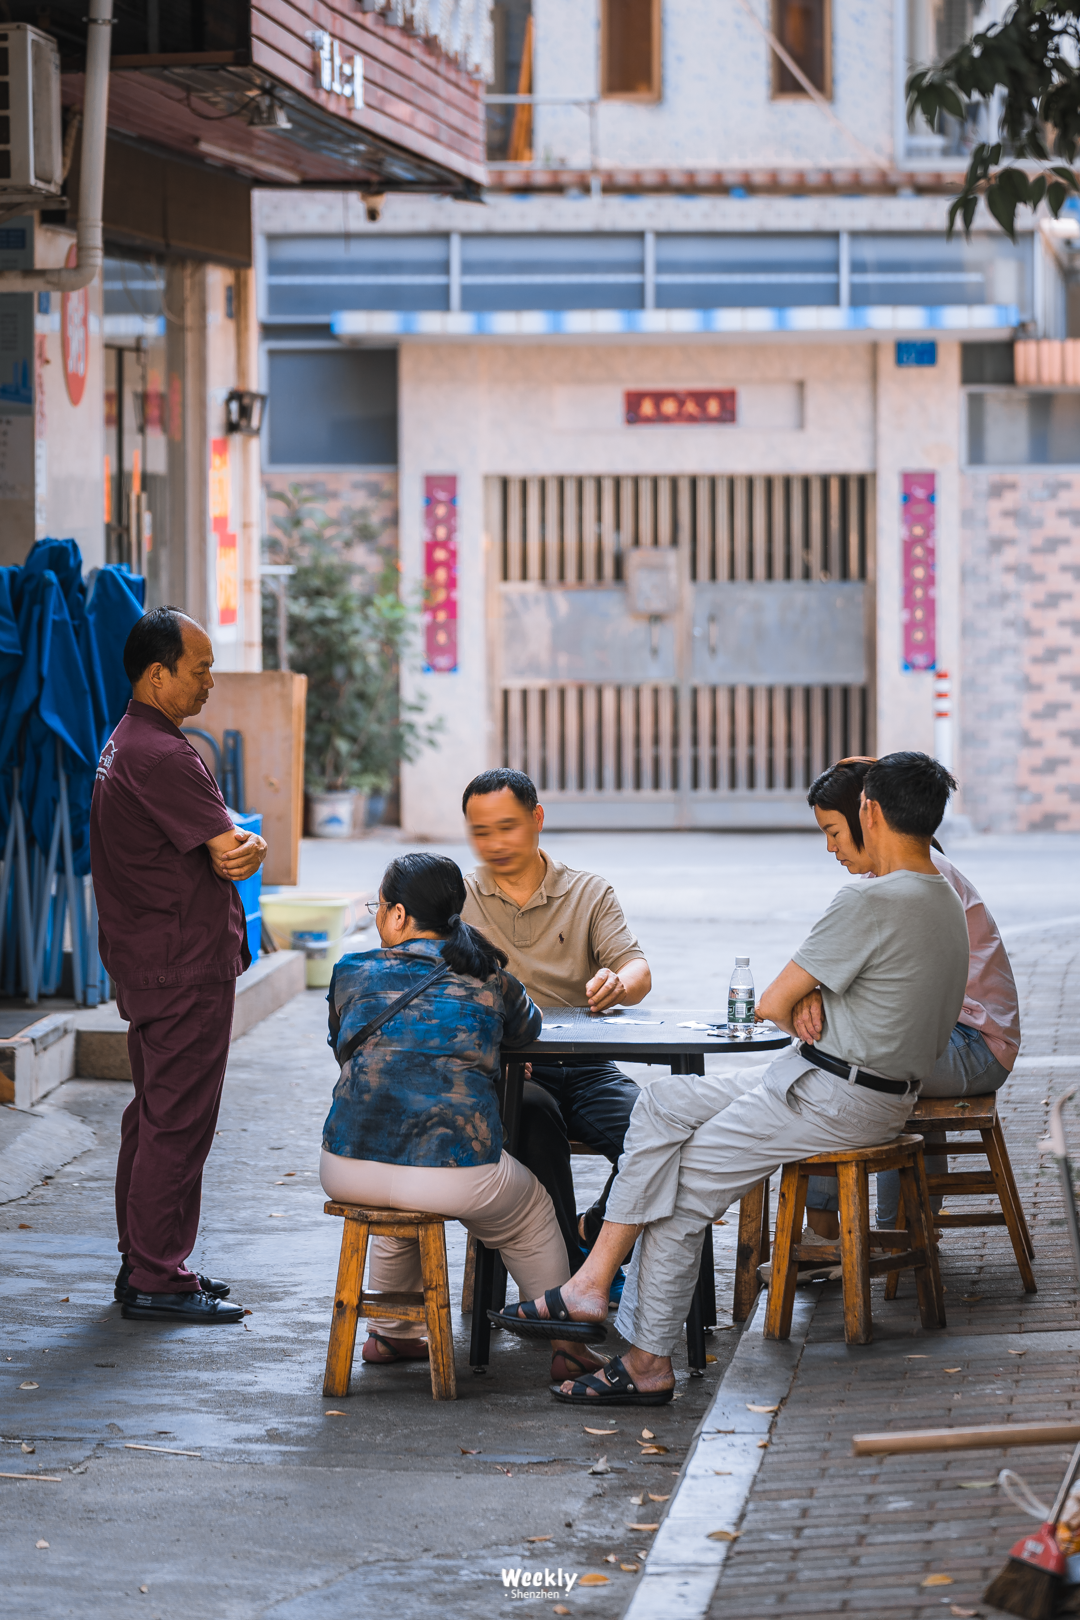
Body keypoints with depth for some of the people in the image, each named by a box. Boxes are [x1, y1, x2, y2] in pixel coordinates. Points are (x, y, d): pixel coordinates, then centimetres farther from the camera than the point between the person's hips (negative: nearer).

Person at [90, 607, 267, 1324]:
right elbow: (230, 853, -20)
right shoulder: (161, 756, -20)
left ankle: (143, 1265, 22)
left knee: (153, 1115, 16)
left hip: (142, 963, 11)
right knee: (178, 1122, -6)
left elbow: (227, 835, 12)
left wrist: (240, 842, -10)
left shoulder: (128, 742, 15)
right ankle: (158, 1280, -3)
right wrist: (243, 849, 2)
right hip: (186, 968, -11)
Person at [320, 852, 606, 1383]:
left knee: (401, 1197, 39)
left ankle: (395, 1333, 48)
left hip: (349, 1171, 2)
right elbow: (526, 1030, 32)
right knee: (531, 1215, 29)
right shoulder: (490, 981, 10)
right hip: (454, 1174, -2)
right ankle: (566, 1342, 36)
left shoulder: (354, 974, 9)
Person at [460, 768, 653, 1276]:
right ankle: (563, 1265, -28)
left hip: (584, 1067, 2)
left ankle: (594, 1234, 0)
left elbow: (636, 969, -1)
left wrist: (618, 984, -28)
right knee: (535, 1113, -37)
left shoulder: (590, 893, 14)